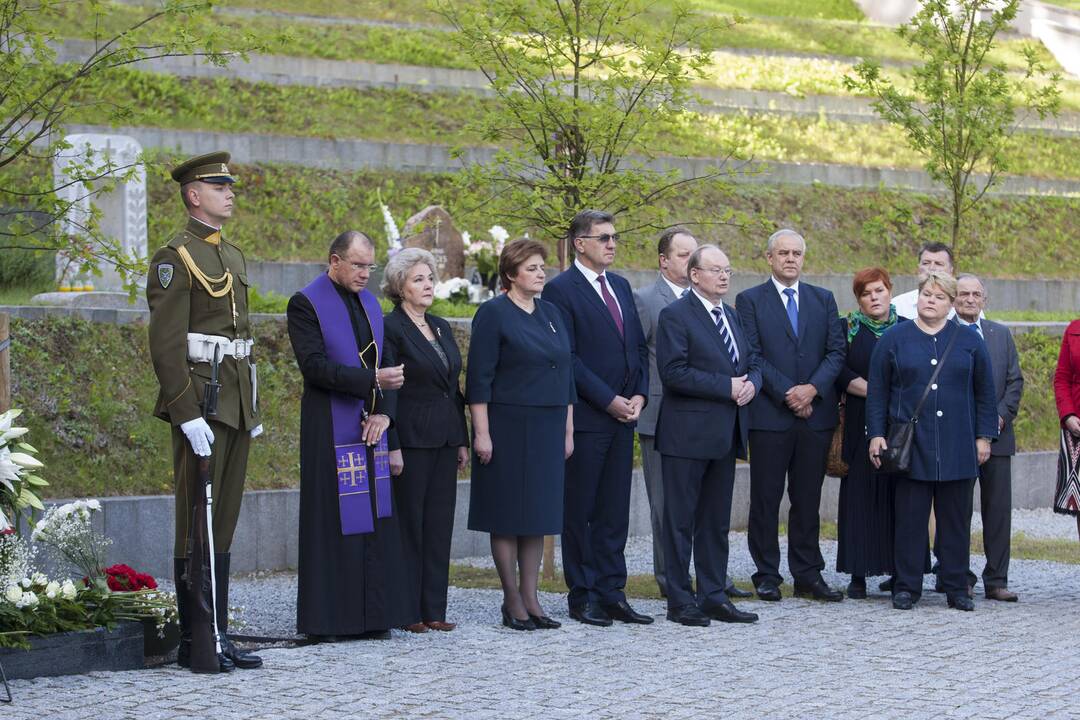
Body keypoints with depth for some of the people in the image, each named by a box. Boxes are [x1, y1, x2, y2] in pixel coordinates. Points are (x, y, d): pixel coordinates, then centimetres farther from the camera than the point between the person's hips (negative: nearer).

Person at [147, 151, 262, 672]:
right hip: (201, 400, -8)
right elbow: (165, 344, -14)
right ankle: (194, 643, -2)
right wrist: (187, 414, -20)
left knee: (224, 523, 10)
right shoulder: (175, 258, -8)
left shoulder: (232, 257, 18)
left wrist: (252, 407, 20)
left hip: (236, 402, 8)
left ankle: (219, 636, 14)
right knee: (198, 524, -5)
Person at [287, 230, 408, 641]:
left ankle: (372, 615, 10)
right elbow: (315, 365, -16)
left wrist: (383, 411, -2)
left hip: (370, 426, 7)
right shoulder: (306, 304, -6)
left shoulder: (369, 303, 15)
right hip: (330, 430, -7)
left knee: (374, 519, 6)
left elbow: (387, 364, 14)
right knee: (333, 521, -5)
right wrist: (372, 380, -23)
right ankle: (326, 620, -1)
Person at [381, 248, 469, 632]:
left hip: (444, 439, 7)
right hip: (411, 439, -7)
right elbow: (385, 392, -12)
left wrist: (462, 440, 14)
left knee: (439, 525, 7)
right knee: (409, 525, -2)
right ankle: (406, 611, 2)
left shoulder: (442, 328, 15)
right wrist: (392, 446, -17)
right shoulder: (391, 329, -8)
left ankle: (433, 609, 11)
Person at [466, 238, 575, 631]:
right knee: (508, 514, 0)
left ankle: (531, 599, 12)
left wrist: (567, 429, 12)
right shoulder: (493, 314, -7)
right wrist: (481, 433, -15)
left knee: (537, 515, 8)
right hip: (508, 428, -6)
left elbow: (566, 376, 16)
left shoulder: (551, 314, 12)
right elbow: (479, 379, -10)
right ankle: (512, 601, 6)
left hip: (547, 429, 6)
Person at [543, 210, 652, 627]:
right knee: (579, 510, 1)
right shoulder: (561, 290, -8)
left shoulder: (620, 287, 16)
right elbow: (567, 358, -13)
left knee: (615, 512, 8)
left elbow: (638, 346, 17)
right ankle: (583, 597, 6)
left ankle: (611, 593, 12)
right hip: (585, 418, -7)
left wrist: (639, 395, 1)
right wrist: (609, 400, -14)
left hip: (623, 416, 7)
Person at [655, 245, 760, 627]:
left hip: (725, 435, 8)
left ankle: (714, 597, 17)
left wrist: (751, 383, -4)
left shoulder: (732, 315, 17)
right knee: (680, 520, -1)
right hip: (687, 435, -8)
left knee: (716, 522, 11)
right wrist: (727, 387, -18)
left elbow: (751, 364, 20)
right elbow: (674, 372, -18)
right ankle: (680, 601, 3)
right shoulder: (675, 316, -8)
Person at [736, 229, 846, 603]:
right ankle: (767, 575, 7)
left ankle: (808, 575, 11)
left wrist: (813, 389, -10)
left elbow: (836, 351, 6)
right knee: (765, 498, 1)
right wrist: (787, 394, -12)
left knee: (808, 499, 7)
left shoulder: (823, 299, 13)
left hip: (816, 413, 3)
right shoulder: (750, 300, 2)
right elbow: (751, 356, -6)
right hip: (769, 415, -3)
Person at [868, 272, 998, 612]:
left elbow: (985, 392, 10)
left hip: (957, 447, 1)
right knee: (910, 518, 0)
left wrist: (984, 436, 4)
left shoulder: (969, 341, 8)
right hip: (910, 445, -1)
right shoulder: (893, 339, 5)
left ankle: (956, 588, 11)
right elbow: (877, 392, 5)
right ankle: (907, 587, 6)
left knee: (956, 519, 5)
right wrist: (876, 434, -2)